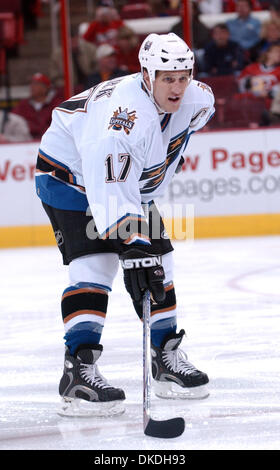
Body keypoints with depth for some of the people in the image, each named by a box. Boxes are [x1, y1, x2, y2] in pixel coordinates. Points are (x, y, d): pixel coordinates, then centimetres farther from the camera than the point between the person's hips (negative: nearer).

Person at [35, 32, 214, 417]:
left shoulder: (196, 100, -15)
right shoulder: (124, 114, -39)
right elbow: (111, 191, -44)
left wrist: (166, 161, 16)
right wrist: (133, 246, -49)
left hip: (131, 178, 8)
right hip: (70, 173, -8)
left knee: (158, 264, 4)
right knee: (93, 265, -22)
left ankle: (166, 357, 17)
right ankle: (78, 370, -26)